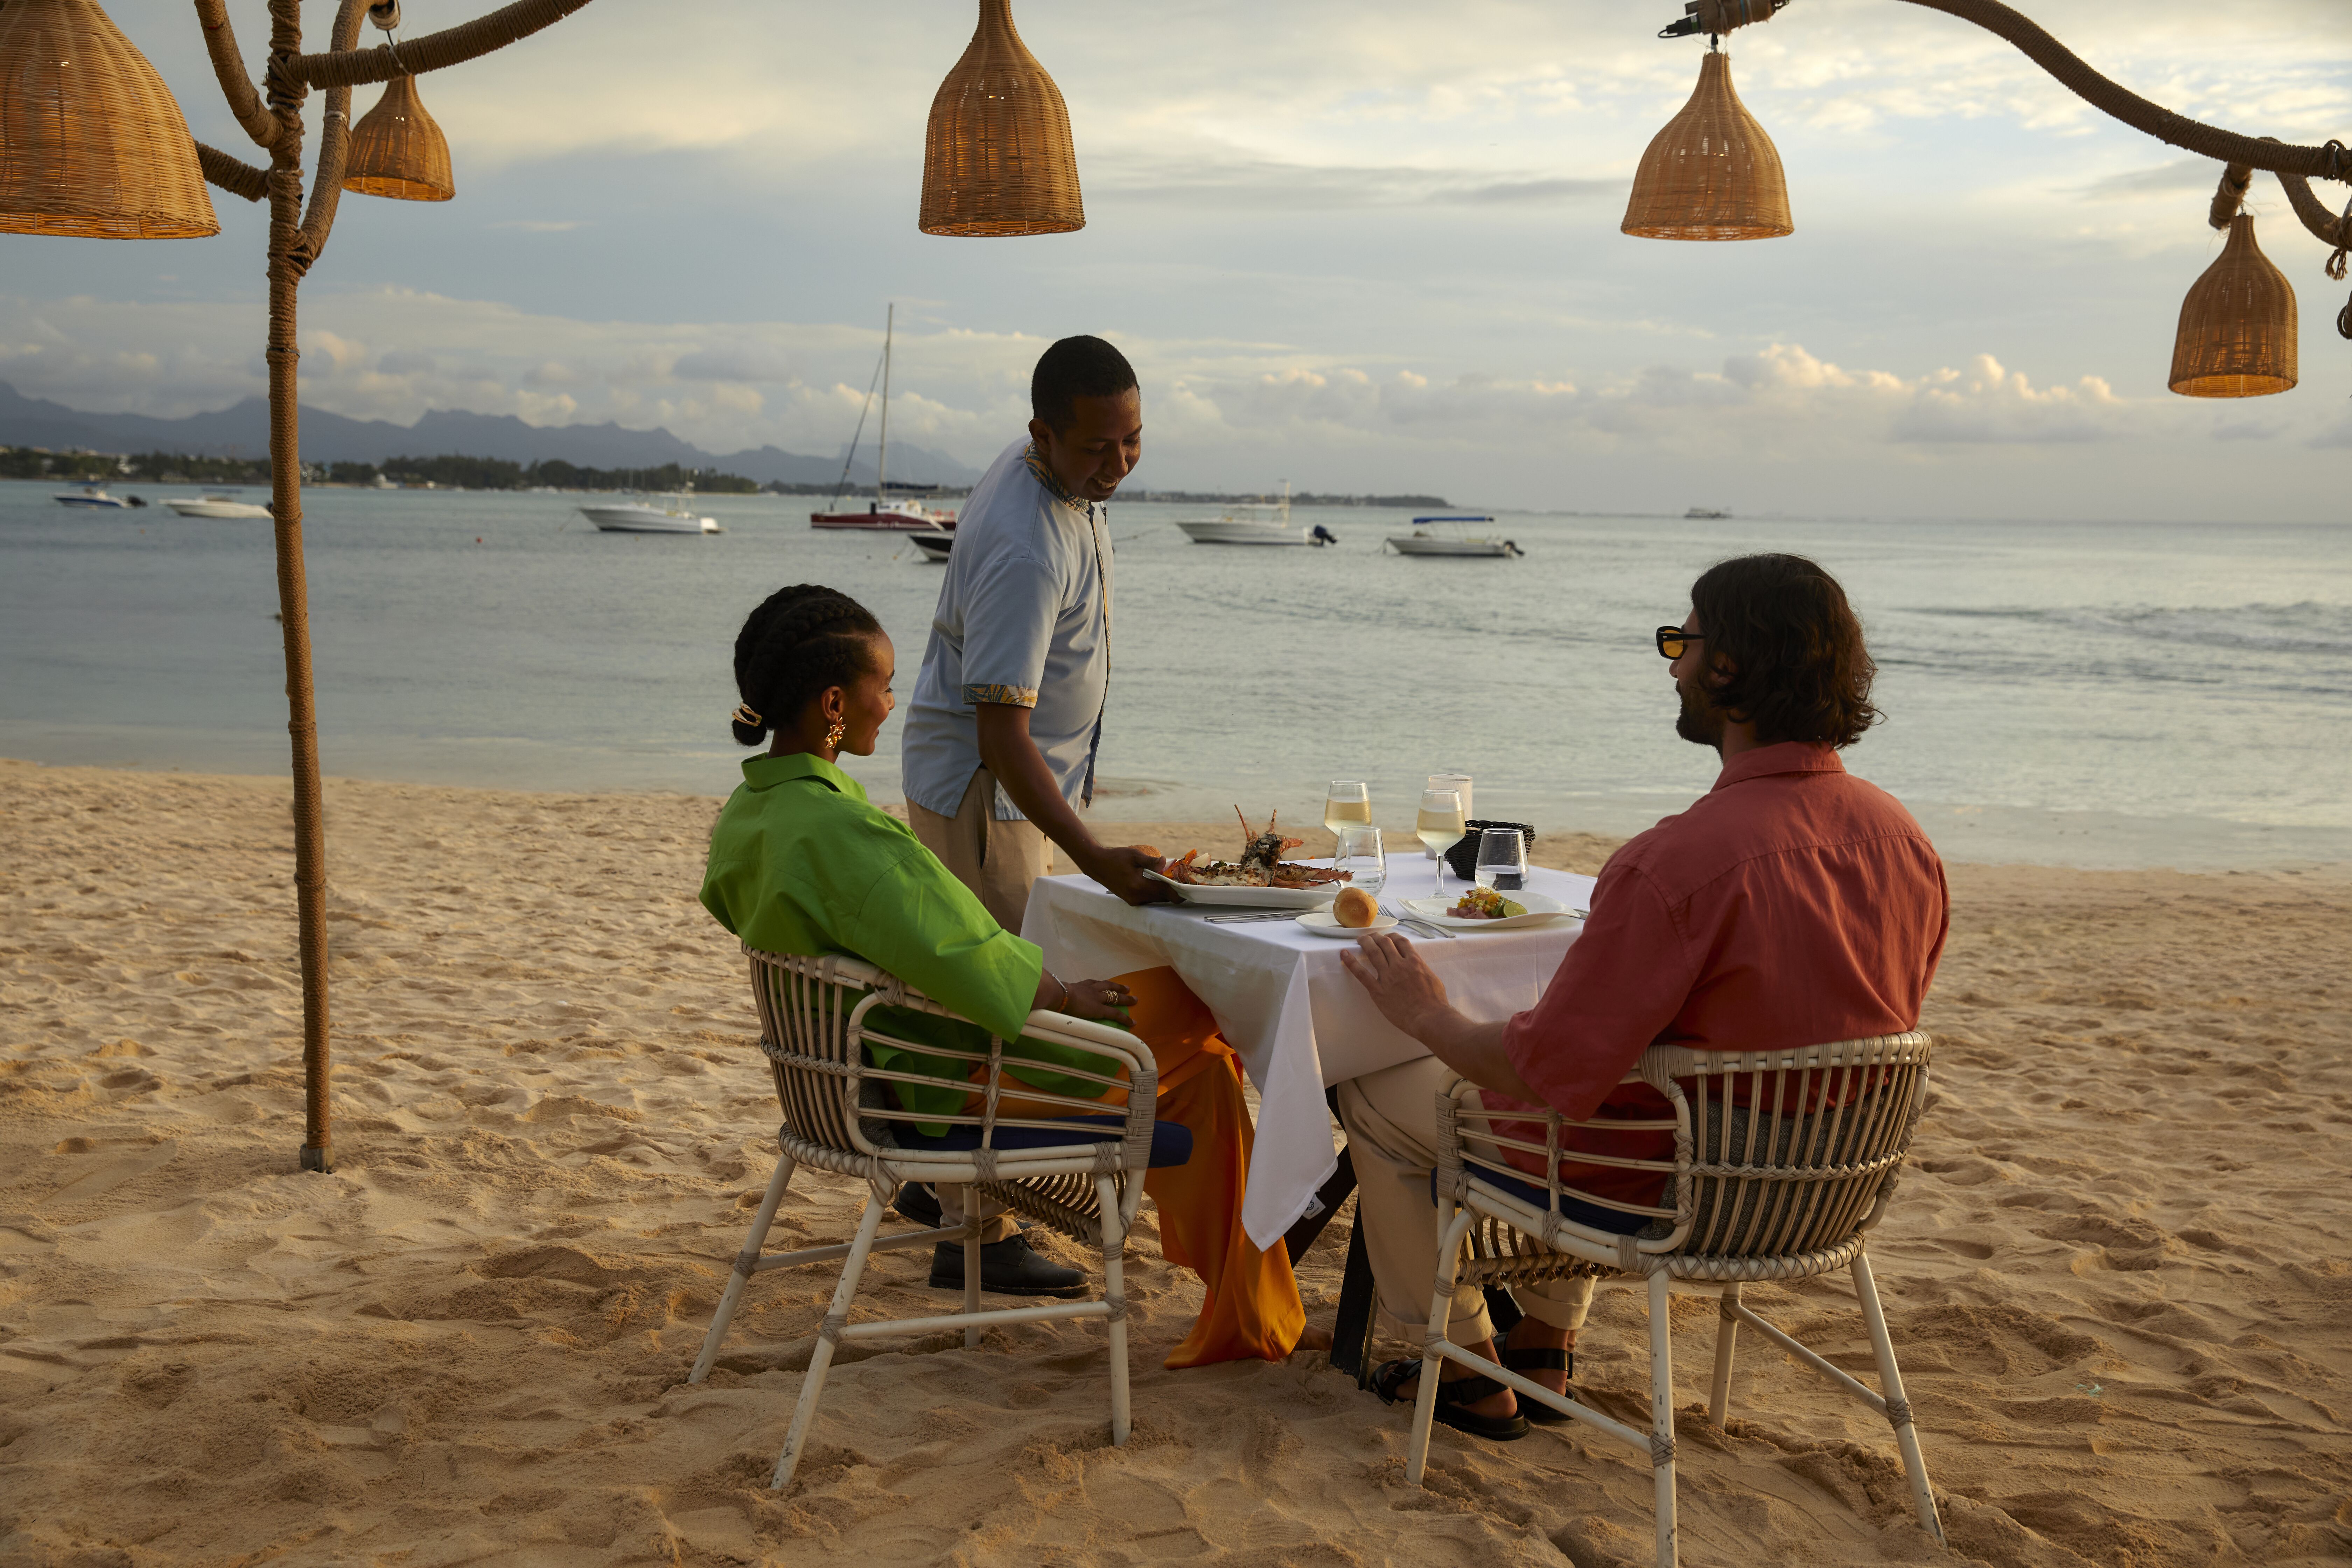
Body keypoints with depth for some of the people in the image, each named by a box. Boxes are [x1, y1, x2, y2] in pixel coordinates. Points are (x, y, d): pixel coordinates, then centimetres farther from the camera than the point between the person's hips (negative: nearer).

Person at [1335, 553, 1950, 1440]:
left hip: (1661, 1194, -7)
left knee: (1375, 1099, 12)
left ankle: (1469, 1371, 26)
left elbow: (1550, 1071, -26)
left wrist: (1426, 1016, -7)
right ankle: (1547, 1347, 39)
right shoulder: (1903, 837, -8)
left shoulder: (1676, 864, -32)